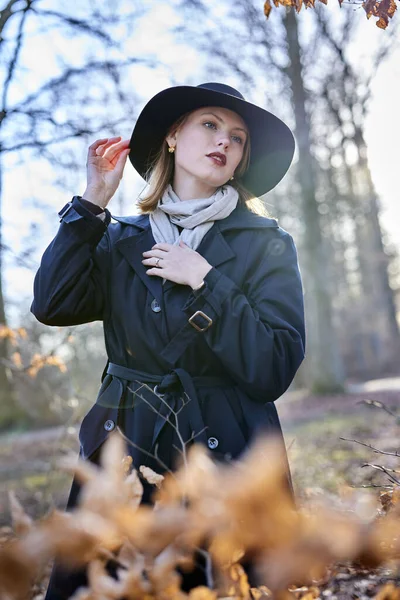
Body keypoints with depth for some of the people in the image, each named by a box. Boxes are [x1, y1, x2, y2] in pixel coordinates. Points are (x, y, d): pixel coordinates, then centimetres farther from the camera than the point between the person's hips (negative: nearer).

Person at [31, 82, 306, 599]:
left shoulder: (266, 245, 0)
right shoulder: (123, 240, 8)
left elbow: (273, 370, -10)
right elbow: (52, 305, -8)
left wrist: (205, 281, -15)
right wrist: (93, 200, -6)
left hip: (226, 455, -2)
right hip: (124, 453, 2)